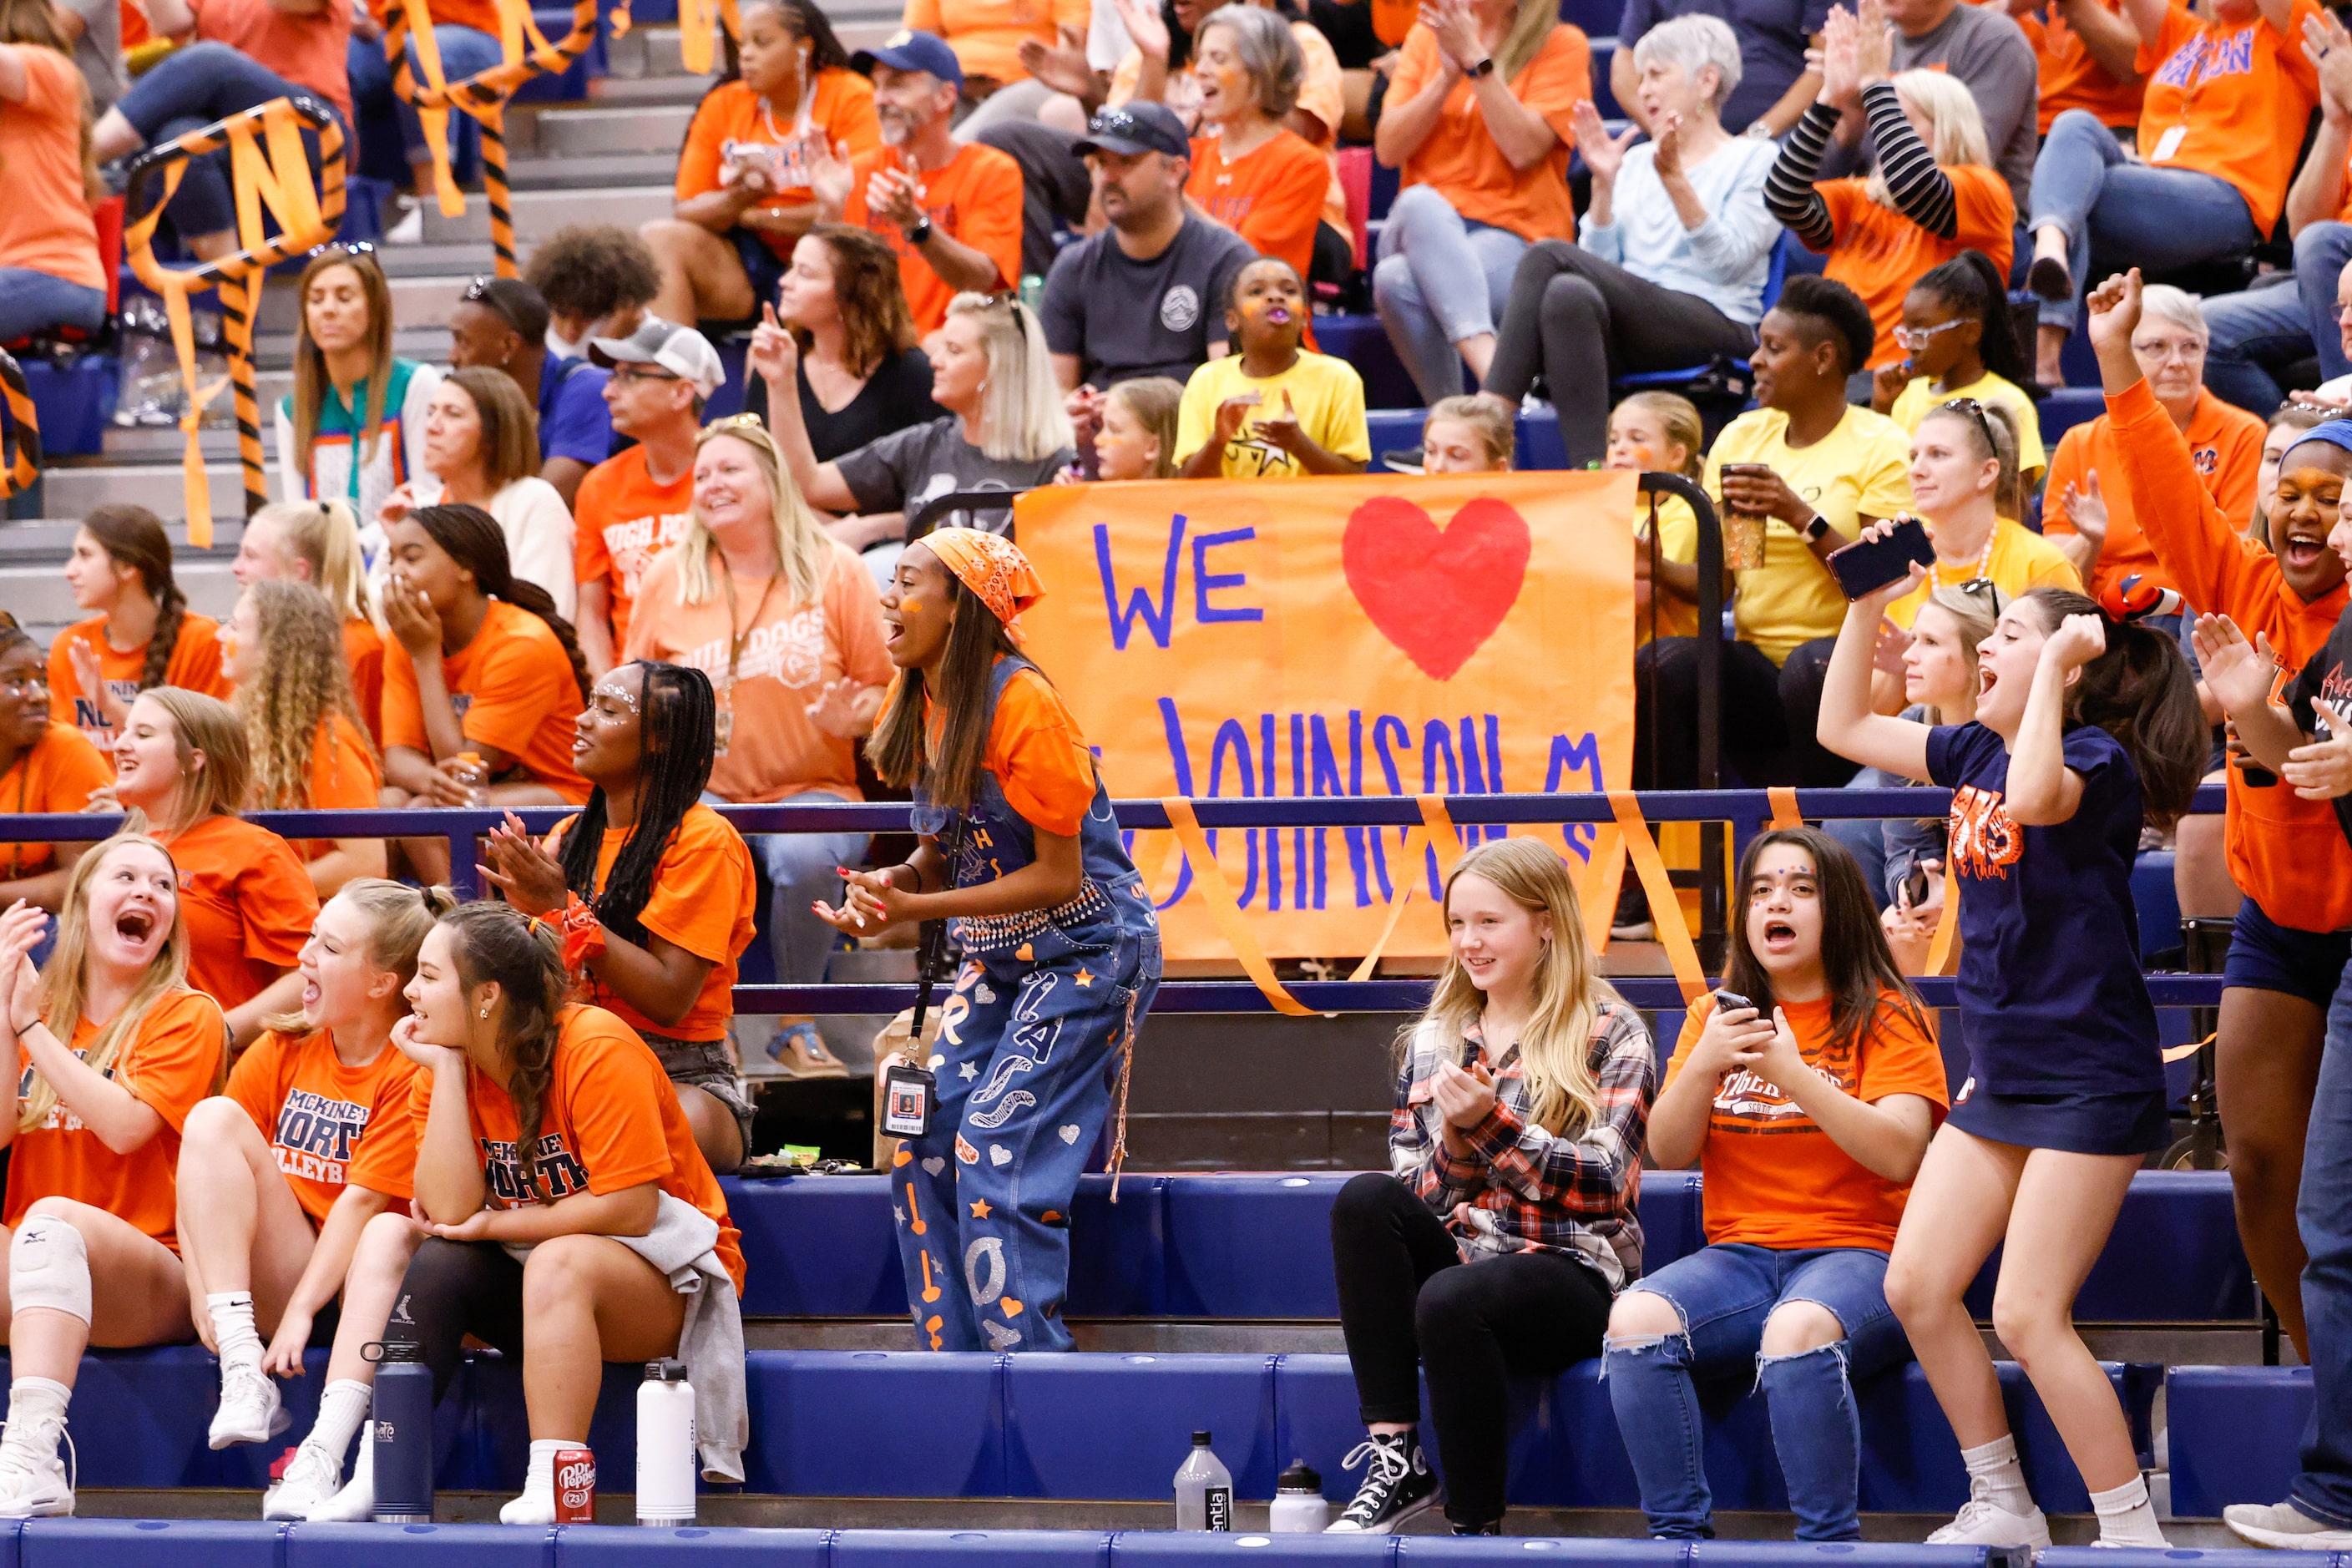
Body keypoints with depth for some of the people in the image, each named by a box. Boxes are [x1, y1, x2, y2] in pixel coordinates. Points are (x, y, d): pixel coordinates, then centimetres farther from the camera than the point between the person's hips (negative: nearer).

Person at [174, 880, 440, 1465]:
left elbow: (363, 1201, -14)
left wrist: (300, 1312, -21)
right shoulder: (282, 1051, 10)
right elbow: (198, 1176, 5)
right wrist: (202, 1293, -10)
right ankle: (242, 1368, -28)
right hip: (272, 1281, 5)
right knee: (213, 1116, -15)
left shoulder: (416, 1070, -7)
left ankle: (324, 1452, -41)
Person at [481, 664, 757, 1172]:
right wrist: (529, 910, -10)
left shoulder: (703, 840, -6)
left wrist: (563, 909, -14)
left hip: (683, 1077, -5)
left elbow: (669, 1000, -14)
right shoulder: (569, 837, 13)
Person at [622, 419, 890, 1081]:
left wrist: (855, 715, -14)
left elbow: (883, 689, 9)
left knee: (805, 855, -36)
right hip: (704, 793, 1)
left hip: (813, 790, -1)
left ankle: (797, 1026, -13)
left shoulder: (834, 570, 6)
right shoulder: (668, 577, 11)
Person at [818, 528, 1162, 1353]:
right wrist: (883, 886, -12)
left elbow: (1058, 876, -20)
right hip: (999, 958, 8)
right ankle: (958, 1366, 4)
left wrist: (914, 909, -23)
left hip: (1085, 952, -8)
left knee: (996, 1152, -15)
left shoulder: (1019, 703, -21)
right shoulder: (923, 703, 4)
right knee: (922, 1143, -2)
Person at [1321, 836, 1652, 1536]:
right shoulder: (1432, 1042, 15)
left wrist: (1491, 1123, -20)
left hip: (1570, 1273, -5)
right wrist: (1455, 1148, -10)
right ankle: (1395, 1464, -26)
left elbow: (1605, 1185, -10)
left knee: (1449, 1301, -37)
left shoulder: (1610, 1036, 1)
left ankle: (1477, 1528, -25)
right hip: (1454, 1252, 5)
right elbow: (1410, 1196, 11)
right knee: (1364, 1199, -25)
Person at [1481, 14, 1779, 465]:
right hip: (1632, 332, 5)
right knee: (1569, 294, -32)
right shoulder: (1637, 161, 26)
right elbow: (1601, 264, 15)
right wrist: (1603, 183, 3)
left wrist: (1674, 179, -14)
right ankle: (1589, 468, -42)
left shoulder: (1755, 159, 9)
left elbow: (1730, 263, -7)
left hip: (1718, 329, -5)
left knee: (1548, 257, -26)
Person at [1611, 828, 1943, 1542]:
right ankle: (1678, 1534, -20)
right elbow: (1667, 1153, 8)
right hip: (1740, 1253, 4)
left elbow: (1899, 1155, -12)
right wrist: (1703, 1066, -10)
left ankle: (1828, 1541, -28)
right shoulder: (1718, 1014, 15)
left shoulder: (1887, 1018, 2)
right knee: (1634, 1320, -27)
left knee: (1796, 1333, -38)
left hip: (1856, 1251, -4)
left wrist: (1794, 1074, -19)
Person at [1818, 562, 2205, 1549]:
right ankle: (2001, 1508, 19)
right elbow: (1843, 728, 17)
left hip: (2089, 1084, -8)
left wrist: (2055, 667, -28)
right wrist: (1870, 604, 8)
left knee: (2027, 1316, -11)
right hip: (2000, 1078, 8)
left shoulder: (2097, 759, -15)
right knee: (1916, 1288, 5)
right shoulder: (1974, 753, 8)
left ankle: (2134, 1534, 0)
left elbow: (2034, 796, -38)